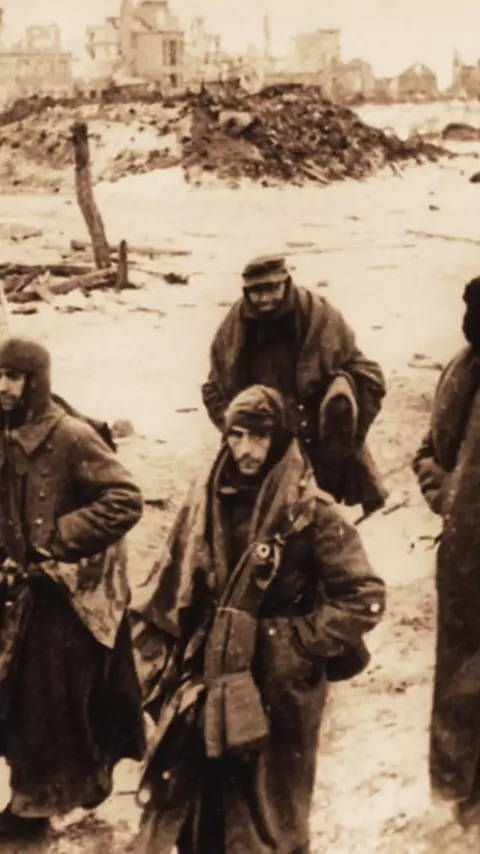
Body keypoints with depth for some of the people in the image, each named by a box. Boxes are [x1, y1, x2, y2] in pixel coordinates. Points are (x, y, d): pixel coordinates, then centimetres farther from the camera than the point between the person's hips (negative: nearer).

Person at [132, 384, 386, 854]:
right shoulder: (203, 503, 1)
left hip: (276, 696, -4)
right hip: (204, 692, 4)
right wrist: (160, 670, 5)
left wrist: (296, 642, -12)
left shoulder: (310, 511, -11)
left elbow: (364, 598, -10)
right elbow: (160, 598, 9)